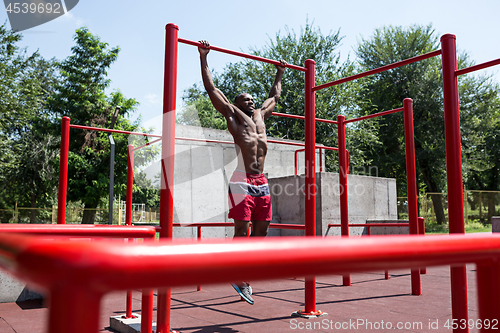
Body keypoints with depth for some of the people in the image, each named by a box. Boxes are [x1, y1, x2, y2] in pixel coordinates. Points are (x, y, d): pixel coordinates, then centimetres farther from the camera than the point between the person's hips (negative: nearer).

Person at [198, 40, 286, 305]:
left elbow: (275, 96, 41)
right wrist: (203, 57, 12)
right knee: (241, 231, -5)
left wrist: (280, 73, 48)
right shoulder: (232, 114, 10)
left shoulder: (259, 115, 25)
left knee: (261, 231, 6)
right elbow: (211, 88, 10)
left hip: (261, 182, 6)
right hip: (242, 181, -6)